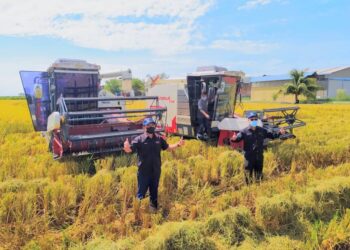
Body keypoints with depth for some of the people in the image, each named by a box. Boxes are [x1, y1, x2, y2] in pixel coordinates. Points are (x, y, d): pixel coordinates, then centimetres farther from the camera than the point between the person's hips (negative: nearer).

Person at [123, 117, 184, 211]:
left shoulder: (159, 138, 2)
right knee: (141, 192, 4)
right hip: (143, 171, -4)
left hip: (156, 171, 4)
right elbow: (129, 150, -18)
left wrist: (178, 144, 2)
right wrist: (126, 146, -41)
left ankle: (153, 208, 37)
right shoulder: (139, 139, -12)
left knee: (154, 191, 19)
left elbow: (167, 147, 14)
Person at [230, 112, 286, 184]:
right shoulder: (245, 131, -6)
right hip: (249, 157, -4)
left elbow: (272, 135, 15)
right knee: (248, 175, 2)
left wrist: (279, 133, 0)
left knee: (259, 176, 16)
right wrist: (234, 139, -40)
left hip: (259, 156, 4)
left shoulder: (262, 130, 9)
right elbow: (238, 137, -17)